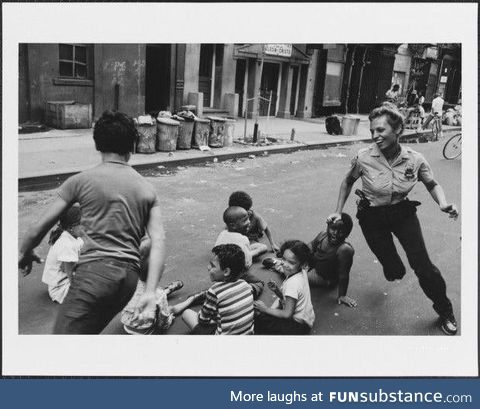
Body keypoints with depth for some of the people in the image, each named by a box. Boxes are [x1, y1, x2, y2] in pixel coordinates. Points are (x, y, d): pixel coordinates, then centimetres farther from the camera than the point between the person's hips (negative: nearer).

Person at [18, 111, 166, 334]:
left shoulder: (81, 181, 3)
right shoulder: (147, 189, 13)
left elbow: (39, 228, 7)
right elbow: (158, 242, 1)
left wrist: (25, 253, 28)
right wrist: (150, 292, -2)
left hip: (95, 271, -5)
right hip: (129, 277, 6)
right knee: (88, 330, 23)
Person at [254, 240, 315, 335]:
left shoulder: (293, 283, -30)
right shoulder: (302, 272, -4)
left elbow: (287, 314, -23)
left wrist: (266, 309, -14)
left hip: (299, 326, -9)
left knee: (258, 321, -10)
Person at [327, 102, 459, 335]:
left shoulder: (415, 159, -17)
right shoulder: (364, 158, -20)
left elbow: (433, 185, 1)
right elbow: (348, 182, -1)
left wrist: (443, 204, -19)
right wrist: (338, 211, -1)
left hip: (403, 213, 1)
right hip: (372, 218, 0)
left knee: (422, 265, -4)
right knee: (394, 271, 4)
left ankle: (445, 311, 23)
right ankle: (392, 267, 46)